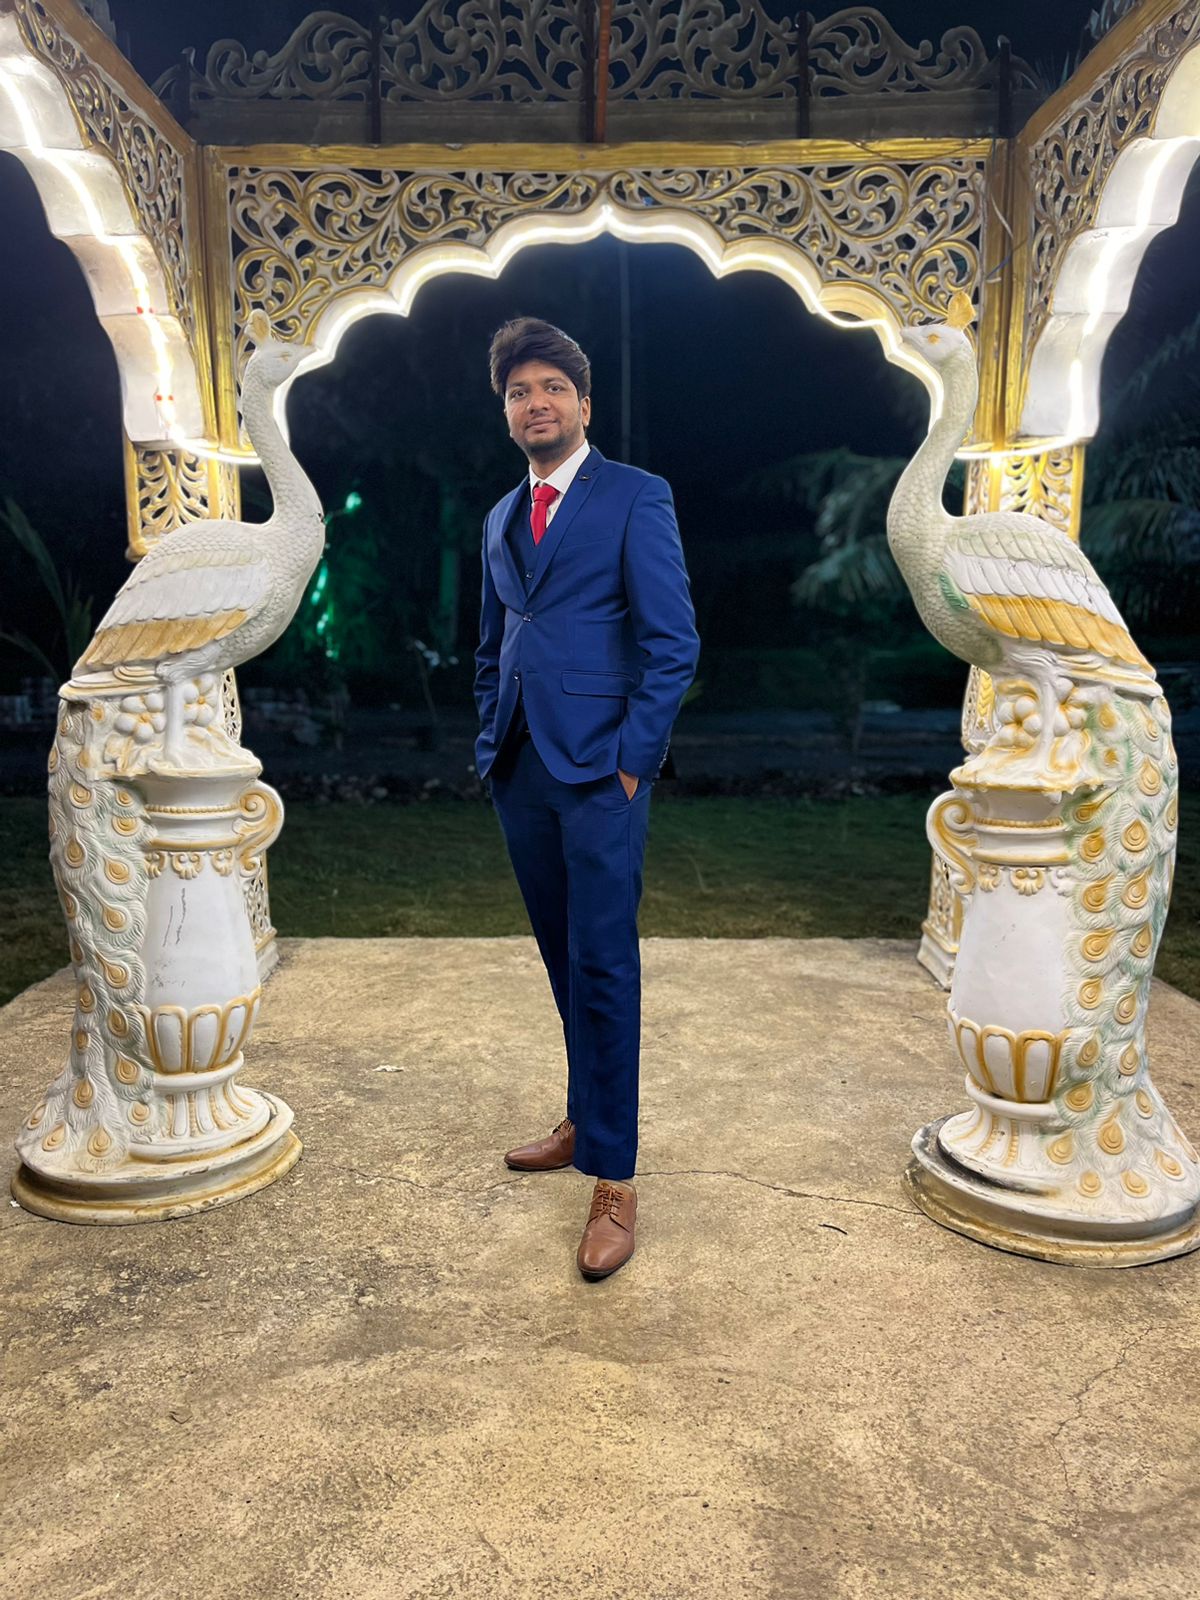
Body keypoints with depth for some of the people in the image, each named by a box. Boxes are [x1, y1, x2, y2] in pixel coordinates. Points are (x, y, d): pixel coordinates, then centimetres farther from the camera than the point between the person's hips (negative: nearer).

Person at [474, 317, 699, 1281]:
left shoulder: (636, 499, -2)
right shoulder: (502, 518, 18)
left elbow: (674, 643, -8)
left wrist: (633, 760, -14)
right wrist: (492, 743, 13)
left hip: (600, 768, -6)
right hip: (520, 768, 6)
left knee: (604, 967, -5)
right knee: (564, 960, 14)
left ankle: (614, 1179, 4)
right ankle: (588, 1121, 30)